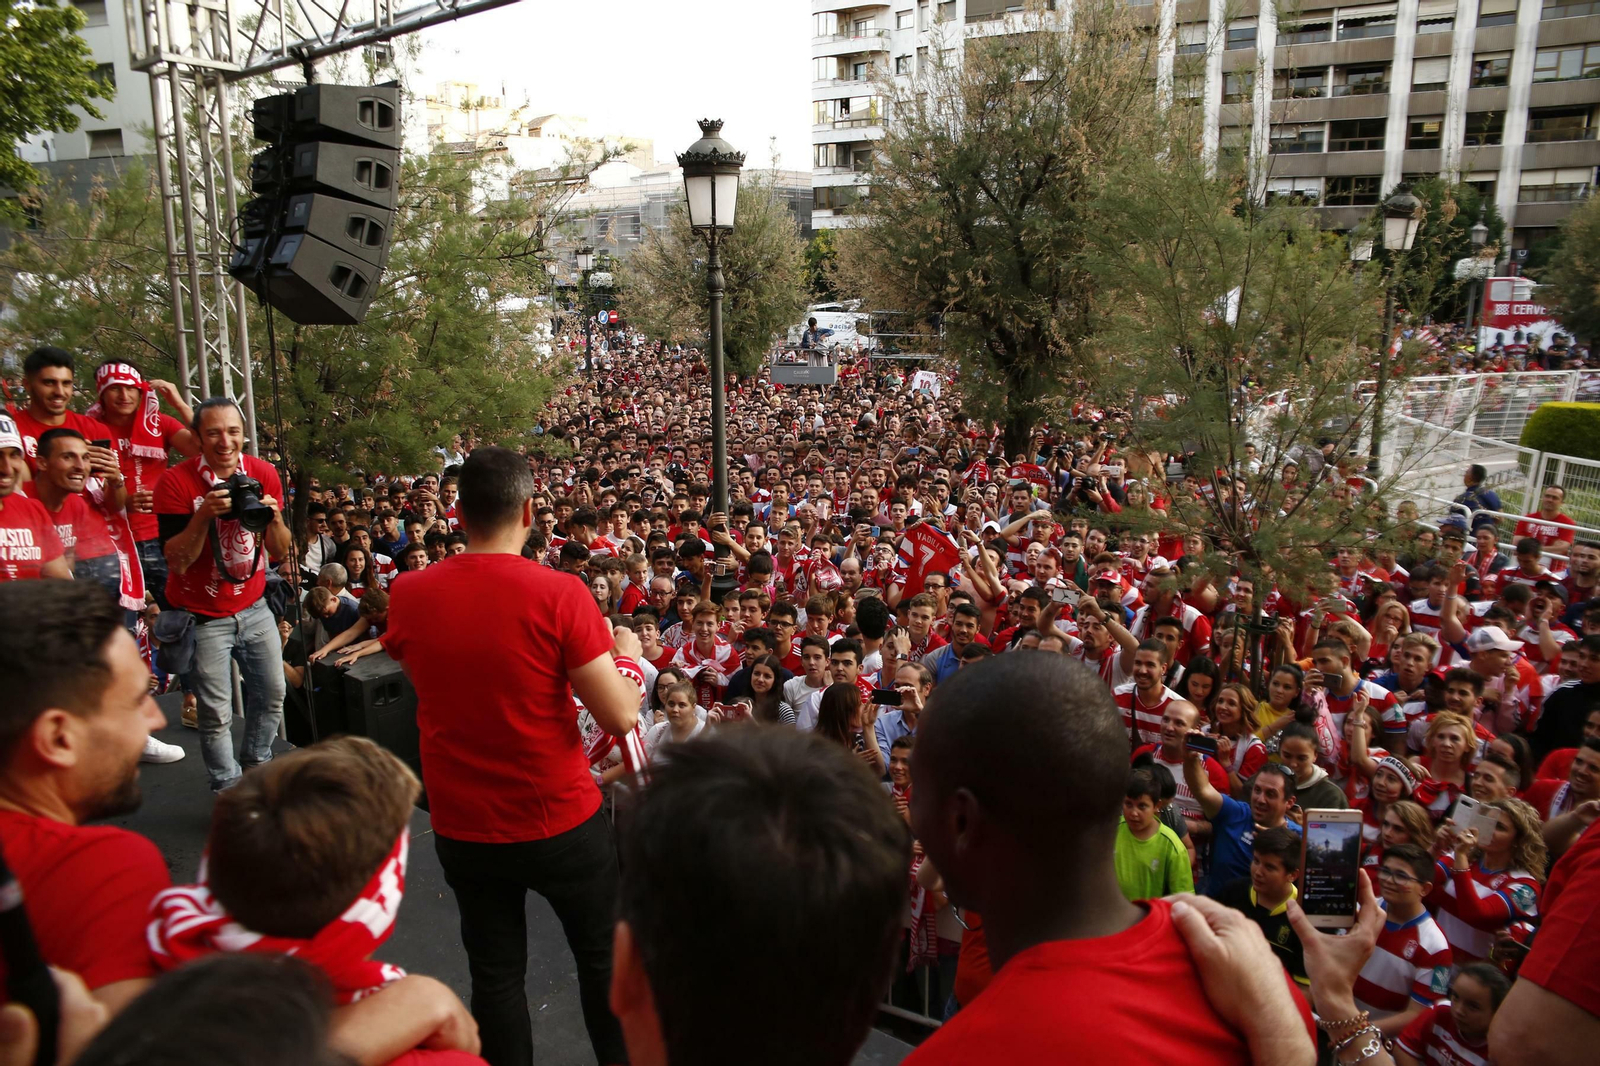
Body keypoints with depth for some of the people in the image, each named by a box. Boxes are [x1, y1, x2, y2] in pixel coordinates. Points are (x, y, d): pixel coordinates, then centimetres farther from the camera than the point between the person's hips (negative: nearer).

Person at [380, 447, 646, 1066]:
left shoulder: (409, 595, -7)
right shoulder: (559, 595, -20)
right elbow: (620, 717, -20)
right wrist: (627, 655, -1)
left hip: (462, 827, 3)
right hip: (560, 822, -3)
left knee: (495, 974, 18)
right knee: (603, 957, 19)